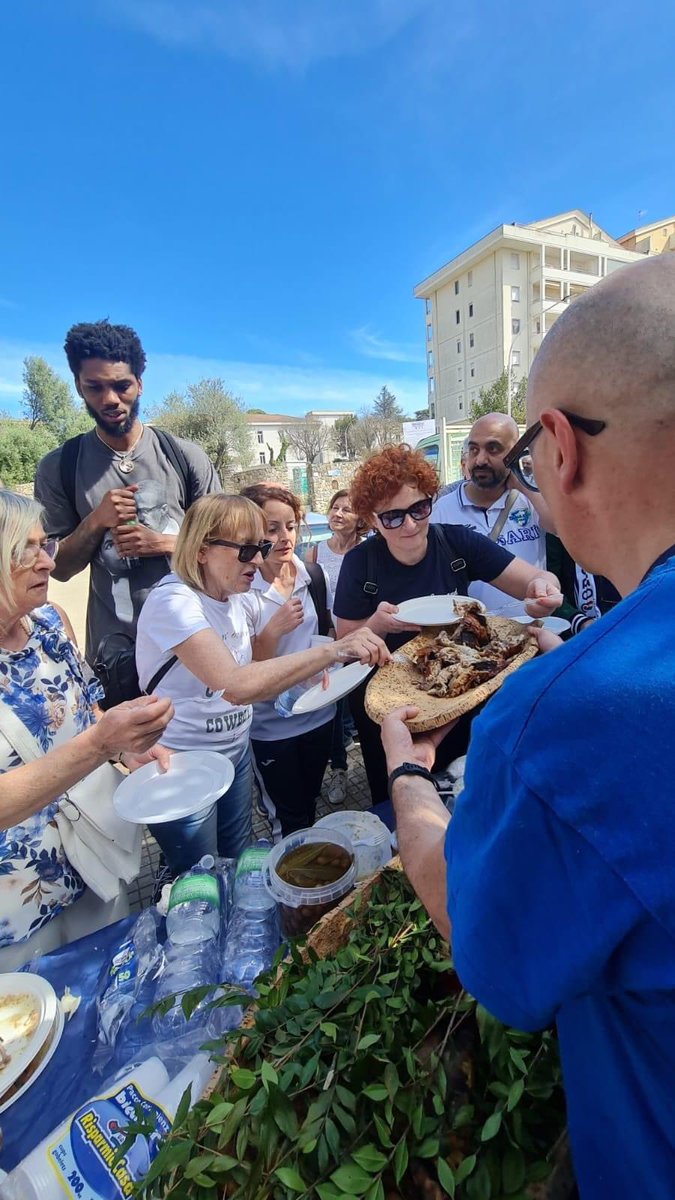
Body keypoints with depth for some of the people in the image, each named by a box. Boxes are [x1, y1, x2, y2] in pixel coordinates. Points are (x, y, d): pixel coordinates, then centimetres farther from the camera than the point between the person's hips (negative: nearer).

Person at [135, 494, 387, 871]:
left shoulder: (232, 596, 0)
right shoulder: (174, 602, -25)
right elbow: (235, 685, -39)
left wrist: (273, 631, -9)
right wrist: (335, 649, -42)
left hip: (235, 750, 7)